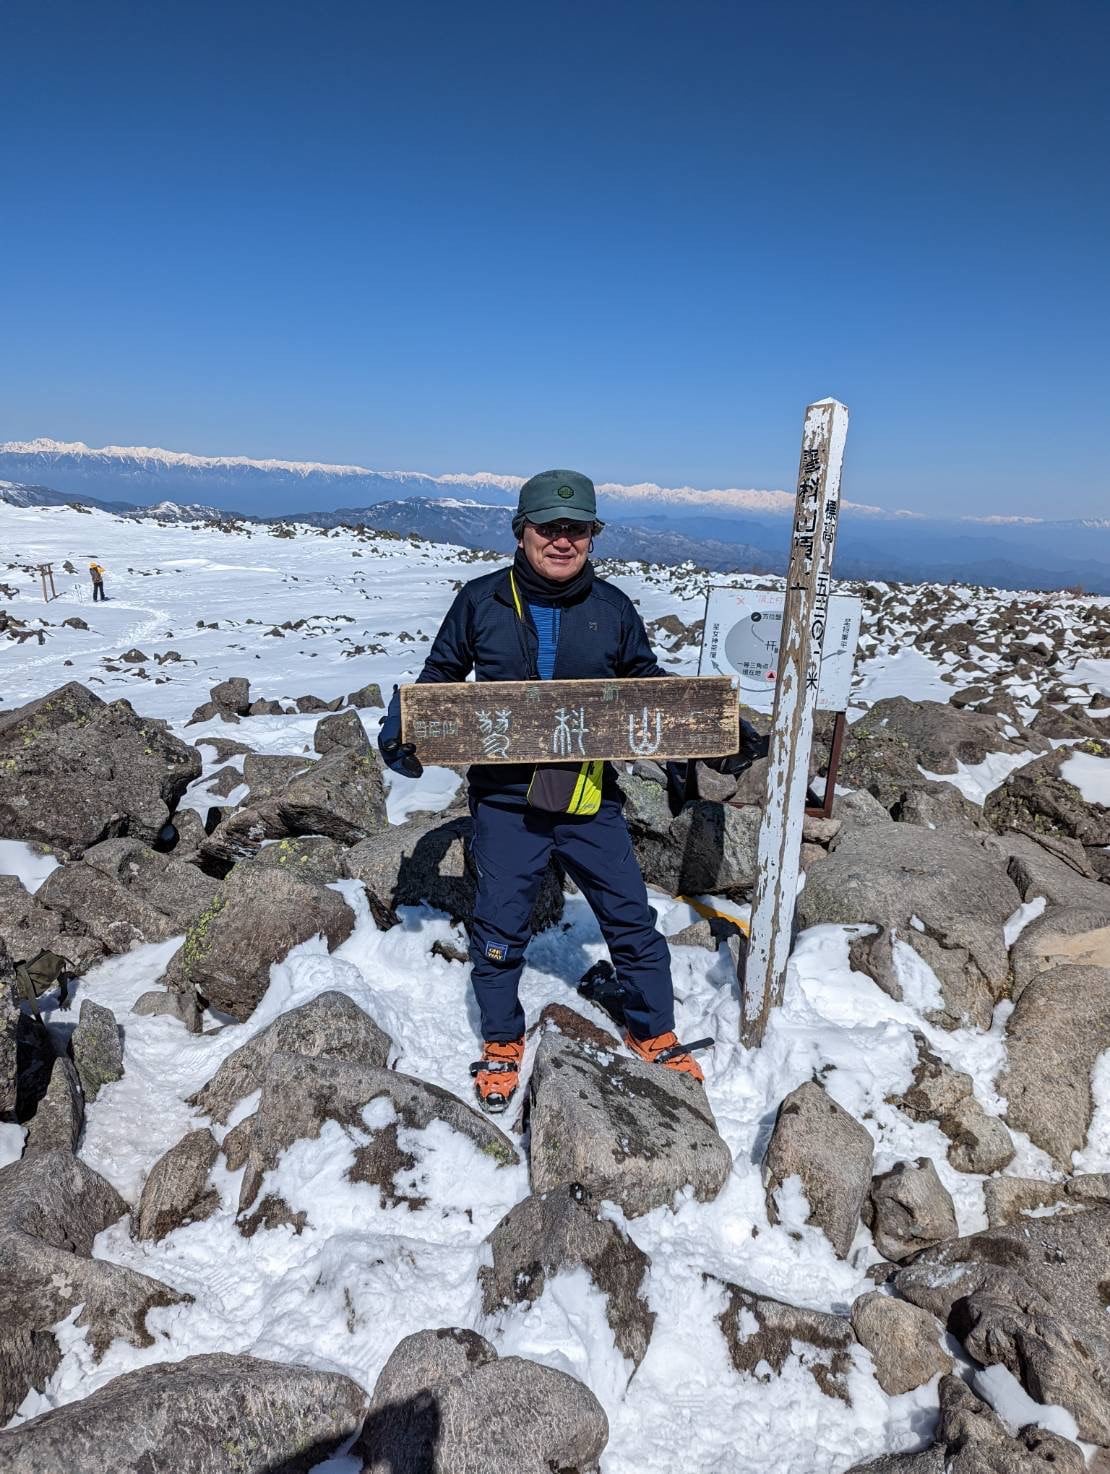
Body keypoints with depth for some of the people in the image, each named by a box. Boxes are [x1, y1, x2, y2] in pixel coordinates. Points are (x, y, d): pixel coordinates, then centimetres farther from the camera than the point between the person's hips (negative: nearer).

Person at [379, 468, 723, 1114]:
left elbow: (648, 681, 14)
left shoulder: (612, 607, 1)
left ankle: (654, 1034, 34)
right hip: (506, 800, -1)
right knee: (500, 927, 10)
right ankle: (502, 1043, 34)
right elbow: (441, 676, 9)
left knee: (631, 917, 10)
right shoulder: (481, 601, -2)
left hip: (591, 799, 1)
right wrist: (407, 729, -7)